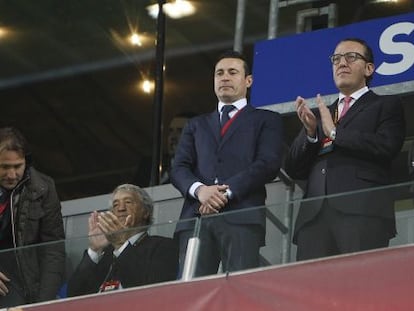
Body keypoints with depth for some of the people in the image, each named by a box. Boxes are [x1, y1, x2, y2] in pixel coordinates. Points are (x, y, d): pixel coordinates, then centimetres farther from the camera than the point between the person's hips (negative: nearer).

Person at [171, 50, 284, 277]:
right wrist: (199, 190, -7)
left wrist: (227, 192, -10)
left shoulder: (266, 120, 19)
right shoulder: (197, 125, 30)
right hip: (196, 216, 3)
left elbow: (269, 164, 3)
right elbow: (179, 168, 17)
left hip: (241, 216, -3)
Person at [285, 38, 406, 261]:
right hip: (314, 215, 4)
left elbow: (387, 146, -4)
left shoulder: (386, 106, 16)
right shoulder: (318, 115, 30)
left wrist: (334, 133, 0)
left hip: (362, 214, -4)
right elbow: (294, 169, 21)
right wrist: (310, 133, 3)